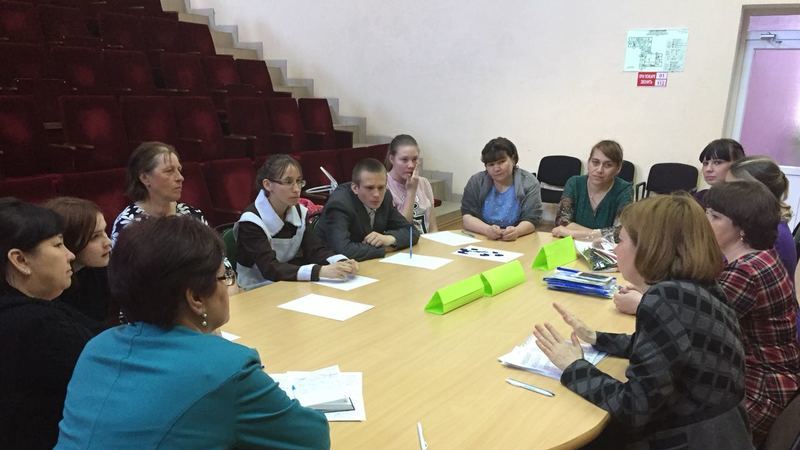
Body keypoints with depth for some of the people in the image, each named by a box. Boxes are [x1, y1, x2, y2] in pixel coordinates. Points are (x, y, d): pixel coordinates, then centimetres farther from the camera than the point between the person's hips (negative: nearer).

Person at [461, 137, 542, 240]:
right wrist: (487, 230, -25)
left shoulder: (529, 183, -1)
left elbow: (531, 220, -7)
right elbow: (467, 217, -5)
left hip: (518, 242, 0)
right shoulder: (476, 182, 2)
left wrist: (516, 231, -29)